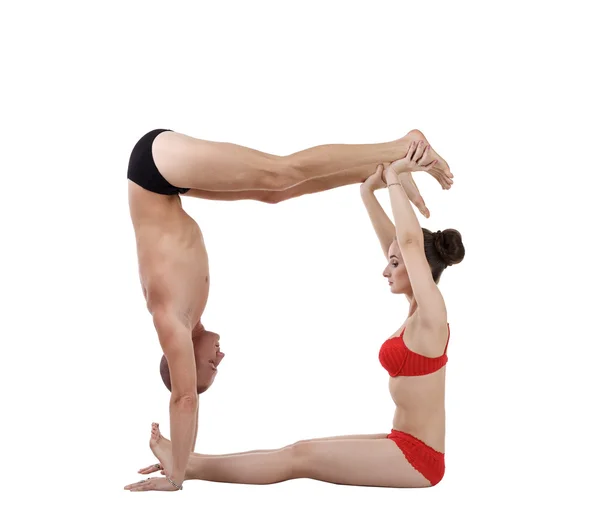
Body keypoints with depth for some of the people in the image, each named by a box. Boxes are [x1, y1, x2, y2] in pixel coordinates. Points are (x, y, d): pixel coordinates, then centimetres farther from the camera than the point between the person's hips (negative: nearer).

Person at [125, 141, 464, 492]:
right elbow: (394, 241, 13)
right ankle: (188, 462, 5)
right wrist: (368, 192, 7)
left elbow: (410, 240, -24)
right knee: (304, 450, 4)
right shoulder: (419, 311, 10)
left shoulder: (431, 314, -15)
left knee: (300, 457, -9)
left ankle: (188, 468, -5)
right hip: (405, 444, 9)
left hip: (416, 456, -9)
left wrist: (394, 178, -16)